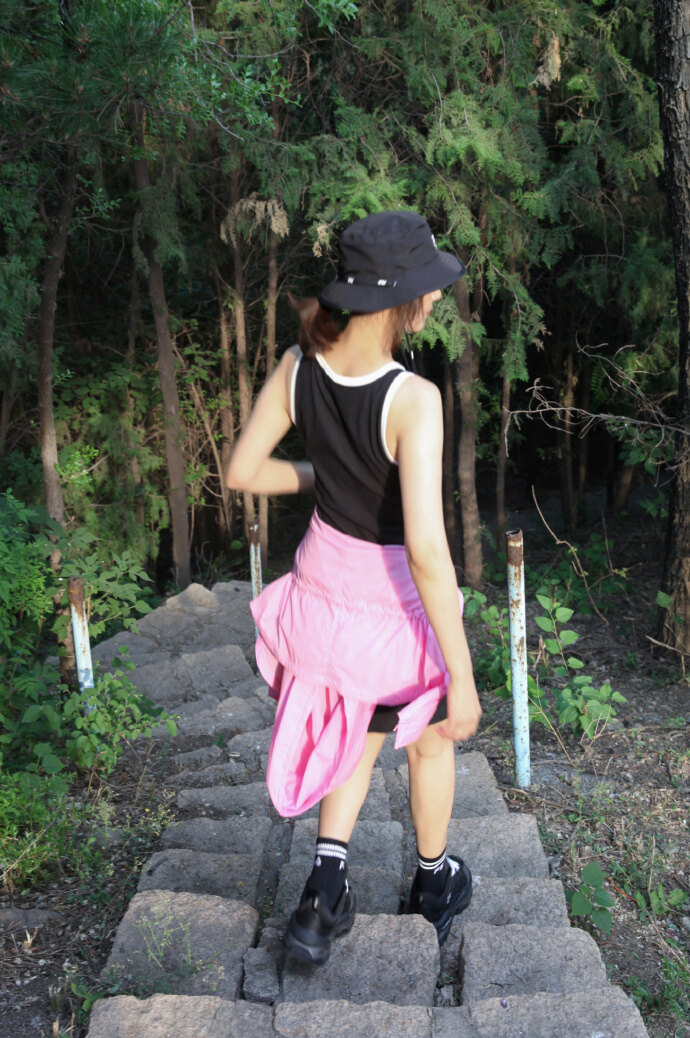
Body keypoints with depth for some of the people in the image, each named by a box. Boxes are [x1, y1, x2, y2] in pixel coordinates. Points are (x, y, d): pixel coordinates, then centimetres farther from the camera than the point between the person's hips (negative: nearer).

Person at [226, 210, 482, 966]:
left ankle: (326, 892, 18)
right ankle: (433, 883, 48)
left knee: (359, 735, 30)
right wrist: (463, 677, -26)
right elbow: (427, 550, -35)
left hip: (326, 583, 5)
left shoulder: (297, 365, -15)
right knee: (429, 738, 26)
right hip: (397, 600, -5)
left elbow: (242, 471, -4)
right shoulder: (413, 399, -33)